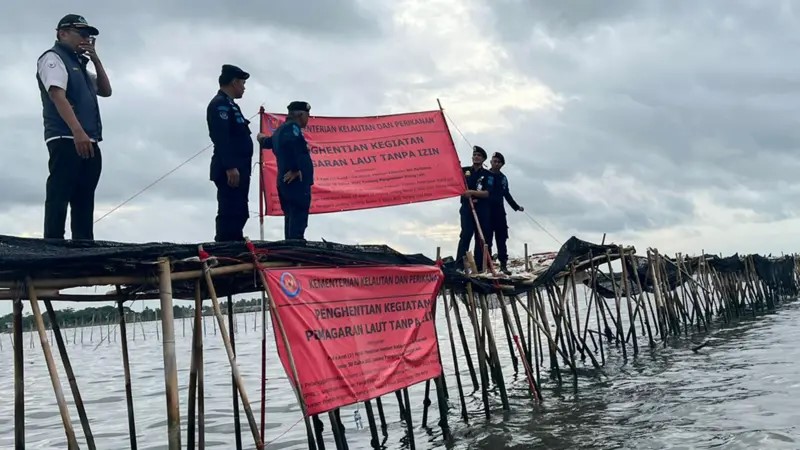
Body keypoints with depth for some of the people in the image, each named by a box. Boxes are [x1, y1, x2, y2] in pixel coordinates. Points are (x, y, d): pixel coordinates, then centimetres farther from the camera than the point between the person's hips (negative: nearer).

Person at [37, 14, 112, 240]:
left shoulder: (79, 64, 26)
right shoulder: (53, 58, 1)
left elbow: (106, 91, 23)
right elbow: (57, 95, -14)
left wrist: (95, 60, 11)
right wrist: (78, 132, -27)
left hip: (89, 143, 9)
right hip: (66, 140, -9)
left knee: (84, 201, 5)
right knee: (59, 197, -12)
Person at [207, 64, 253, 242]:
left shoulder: (229, 105, 23)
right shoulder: (220, 104, -8)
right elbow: (221, 138, -20)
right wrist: (230, 167, -26)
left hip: (238, 169, 11)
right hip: (231, 170, -11)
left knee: (238, 215, 12)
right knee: (230, 215, -13)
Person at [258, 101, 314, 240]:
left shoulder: (280, 130, 23)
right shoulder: (293, 127, -7)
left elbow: (267, 142, 41)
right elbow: (291, 143, -29)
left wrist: (262, 138, 66)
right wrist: (295, 169, -23)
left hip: (285, 181, 10)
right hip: (296, 181, -10)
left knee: (291, 218, 11)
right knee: (298, 219, -15)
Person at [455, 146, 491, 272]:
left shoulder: (487, 175, 7)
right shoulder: (464, 171, 11)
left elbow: (487, 193, -5)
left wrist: (472, 192, -17)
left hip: (482, 210, 1)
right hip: (467, 208, -1)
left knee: (481, 238, 1)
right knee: (466, 235, -14)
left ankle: (479, 267, 6)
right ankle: (459, 265, -18)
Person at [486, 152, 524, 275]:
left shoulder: (503, 178, 16)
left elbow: (507, 194, 25)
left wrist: (516, 207, 27)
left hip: (500, 212, 5)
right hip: (487, 211, -5)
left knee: (502, 238, 5)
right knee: (487, 238, -2)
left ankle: (503, 264, 8)